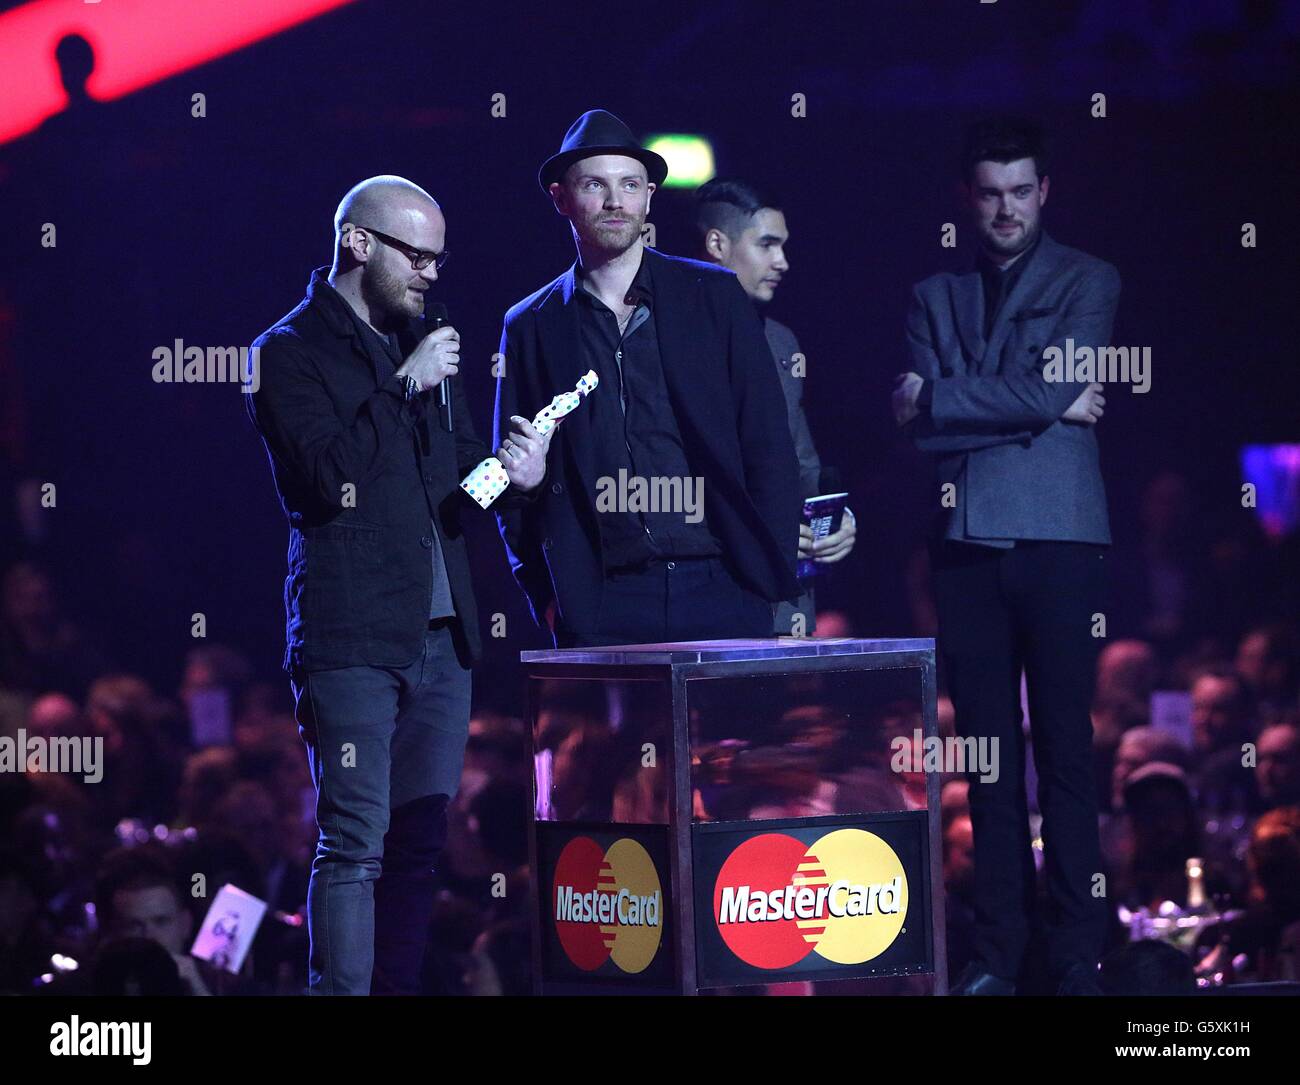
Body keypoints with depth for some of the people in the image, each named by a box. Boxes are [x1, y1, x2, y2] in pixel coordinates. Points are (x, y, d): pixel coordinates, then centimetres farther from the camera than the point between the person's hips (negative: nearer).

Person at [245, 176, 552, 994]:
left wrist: (517, 475, 3)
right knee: (355, 847, -11)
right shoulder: (289, 354, -3)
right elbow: (325, 477, -16)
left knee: (419, 845, 6)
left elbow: (460, 474, 24)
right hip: (350, 641, -7)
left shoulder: (419, 348, 19)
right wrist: (404, 386, -15)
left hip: (440, 636, 7)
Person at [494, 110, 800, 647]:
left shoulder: (714, 295, 8)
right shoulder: (530, 329, 10)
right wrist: (542, 591, 2)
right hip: (600, 611, 0)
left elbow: (768, 440, 7)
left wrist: (774, 570, -1)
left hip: (719, 588, 0)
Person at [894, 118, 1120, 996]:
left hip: (1058, 537, -3)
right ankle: (999, 954, 5)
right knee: (989, 756, 3)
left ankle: (1078, 956, -3)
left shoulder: (1087, 282, 6)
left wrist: (942, 400, -2)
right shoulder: (937, 296, 15)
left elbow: (1062, 386, -9)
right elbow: (918, 420, 3)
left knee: (1065, 750, -4)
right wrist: (1046, 405, -4)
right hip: (968, 544, 3)